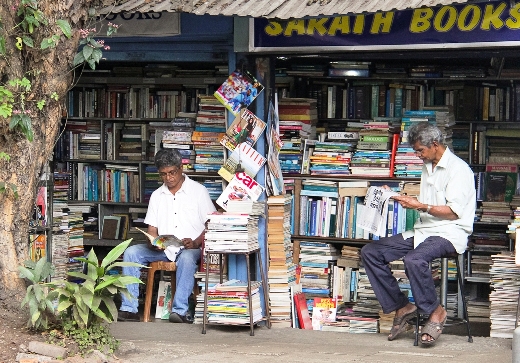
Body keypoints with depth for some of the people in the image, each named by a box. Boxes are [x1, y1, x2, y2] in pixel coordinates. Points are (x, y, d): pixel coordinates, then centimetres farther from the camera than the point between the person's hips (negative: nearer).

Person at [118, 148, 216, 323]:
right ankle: (129, 309, -25)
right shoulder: (157, 195, 15)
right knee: (131, 252, -19)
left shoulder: (198, 191, 2)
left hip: (190, 248, -4)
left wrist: (195, 243, -20)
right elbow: (152, 229, 13)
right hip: (162, 249, 5)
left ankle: (180, 311, -43)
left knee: (187, 258, -39)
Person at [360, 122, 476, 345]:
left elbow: (453, 211, -15)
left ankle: (436, 312, -17)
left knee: (414, 259, -39)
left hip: (449, 233, -9)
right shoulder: (428, 167, 20)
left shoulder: (458, 169, -9)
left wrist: (420, 206, -16)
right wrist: (408, 201, 8)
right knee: (370, 252, -6)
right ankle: (401, 307, -2)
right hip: (423, 230, 9)